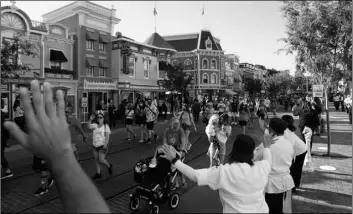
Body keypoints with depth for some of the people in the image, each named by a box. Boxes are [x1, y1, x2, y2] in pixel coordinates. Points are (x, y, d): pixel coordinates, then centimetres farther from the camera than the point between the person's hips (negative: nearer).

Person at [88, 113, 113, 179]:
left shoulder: (106, 126, -3)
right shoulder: (95, 125, 7)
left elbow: (107, 136, -9)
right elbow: (89, 126, -11)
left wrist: (106, 144, -19)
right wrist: (90, 119, -21)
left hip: (103, 145, -5)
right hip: (95, 145, 5)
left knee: (101, 160, -11)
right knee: (96, 160, 10)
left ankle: (109, 166, 18)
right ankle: (98, 173, 22)